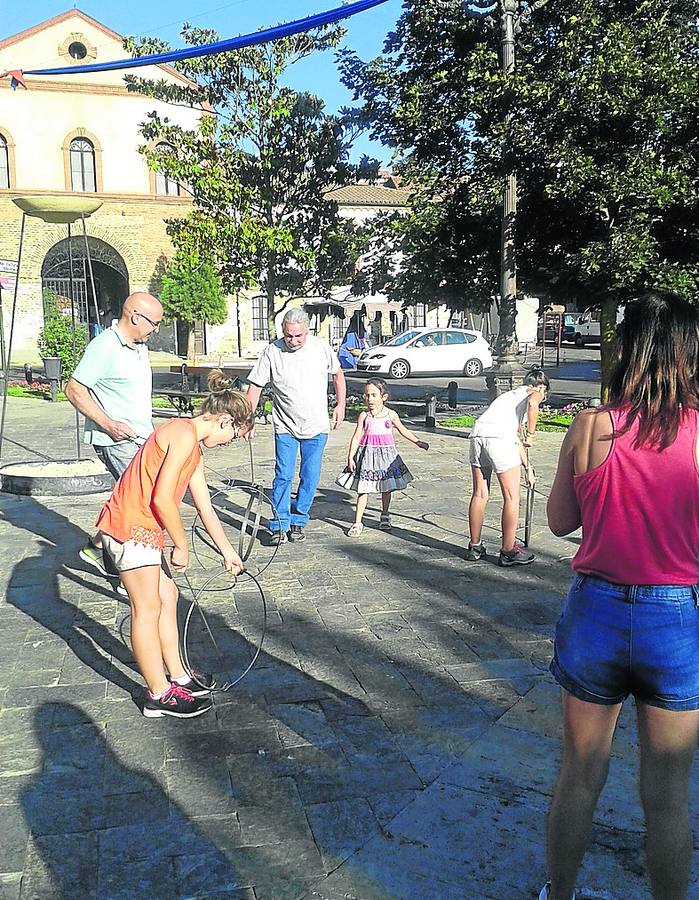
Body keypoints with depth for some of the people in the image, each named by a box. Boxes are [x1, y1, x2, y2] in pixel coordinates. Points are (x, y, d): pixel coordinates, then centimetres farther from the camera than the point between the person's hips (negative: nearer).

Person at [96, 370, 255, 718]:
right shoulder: (184, 434, -16)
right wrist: (181, 545, -9)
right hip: (130, 526, -10)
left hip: (143, 528, 10)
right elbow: (162, 498, -21)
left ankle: (177, 676, 28)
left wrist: (227, 551, 29)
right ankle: (160, 695, 10)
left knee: (166, 597, 16)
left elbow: (205, 507, 24)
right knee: (148, 608, -1)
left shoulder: (194, 448, 16)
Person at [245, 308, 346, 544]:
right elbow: (255, 386, -5)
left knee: (310, 477, 5)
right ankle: (279, 524, 5)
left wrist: (341, 405, 8)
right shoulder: (271, 351, -9)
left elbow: (338, 374, 12)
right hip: (285, 427, -1)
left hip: (316, 427, 2)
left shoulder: (321, 347, -5)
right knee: (283, 475, -6)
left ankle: (298, 521, 20)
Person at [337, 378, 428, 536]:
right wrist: (350, 457, -10)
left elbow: (403, 430, 16)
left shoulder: (391, 415, 1)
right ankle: (357, 523, 0)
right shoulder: (364, 416, -2)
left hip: (386, 454, 2)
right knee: (363, 490, -3)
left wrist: (418, 442, 21)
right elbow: (357, 437, -3)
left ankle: (385, 517, 34)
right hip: (367, 455, -1)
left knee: (386, 488, 13)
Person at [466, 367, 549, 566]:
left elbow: (515, 438, 42)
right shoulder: (534, 393, 17)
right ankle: (508, 551, 10)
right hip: (499, 437, -7)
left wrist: (527, 466, 48)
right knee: (512, 497, 4)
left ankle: (475, 546, 25)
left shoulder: (512, 394, 37)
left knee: (479, 494, 16)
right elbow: (532, 404, -12)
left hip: (477, 432, 7)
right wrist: (531, 434, 0)